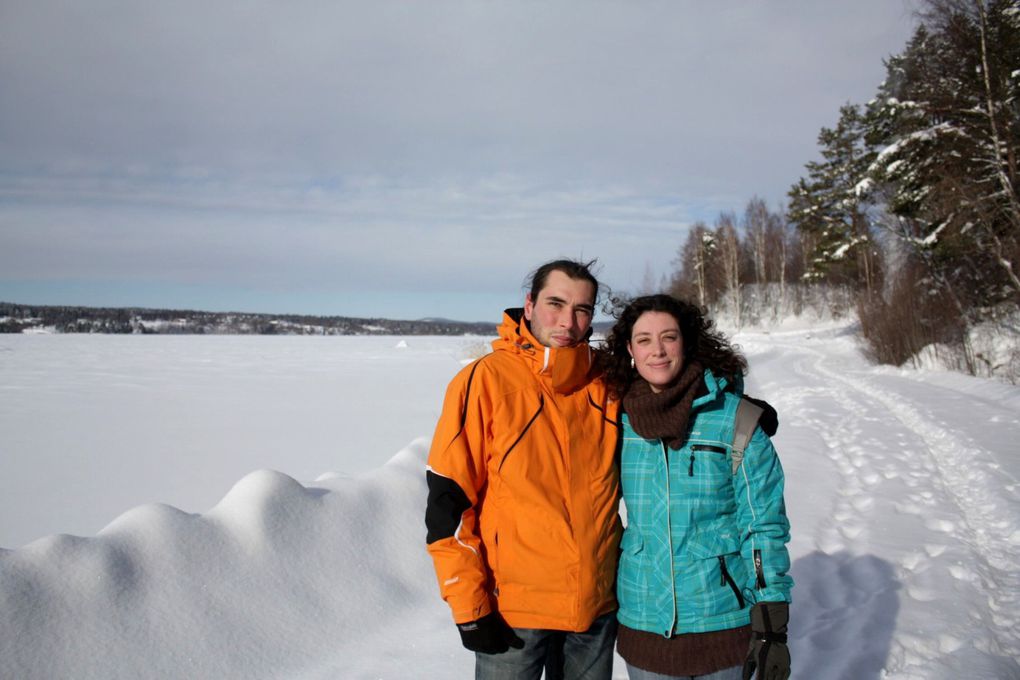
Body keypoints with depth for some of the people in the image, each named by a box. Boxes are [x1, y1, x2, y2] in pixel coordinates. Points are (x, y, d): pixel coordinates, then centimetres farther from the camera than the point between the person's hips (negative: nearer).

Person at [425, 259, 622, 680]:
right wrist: (469, 607, -12)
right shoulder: (486, 380, -12)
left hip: (597, 607, 4)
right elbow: (447, 502, -11)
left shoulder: (606, 384, 0)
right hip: (512, 609, -4)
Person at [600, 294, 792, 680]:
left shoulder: (734, 418, -10)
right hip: (643, 624, 3)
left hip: (723, 620, -3)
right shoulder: (621, 421, 0)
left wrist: (771, 626, -10)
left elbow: (764, 524, -9)